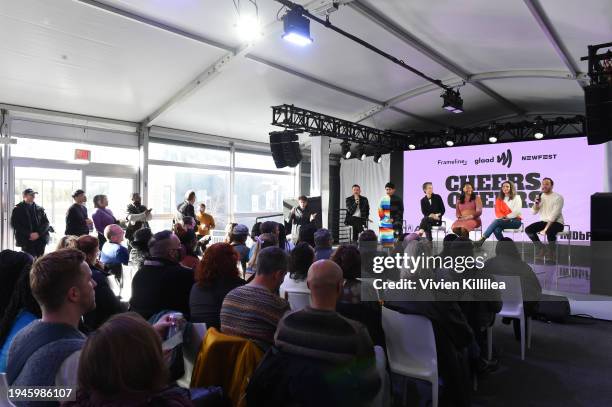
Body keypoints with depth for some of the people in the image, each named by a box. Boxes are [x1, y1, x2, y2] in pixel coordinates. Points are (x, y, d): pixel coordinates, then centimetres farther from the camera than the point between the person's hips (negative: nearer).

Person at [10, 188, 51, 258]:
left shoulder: (39, 209, 12)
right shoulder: (17, 209, 5)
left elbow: (46, 223, 7)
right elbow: (14, 225, -2)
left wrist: (38, 233, -11)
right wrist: (29, 234, -12)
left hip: (40, 240, 3)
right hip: (26, 241, -3)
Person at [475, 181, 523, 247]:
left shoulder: (516, 197, 2)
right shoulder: (500, 199, 14)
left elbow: (517, 211, -8)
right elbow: (498, 211, 7)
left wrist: (507, 217, -13)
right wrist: (501, 216, -14)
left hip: (515, 221, -4)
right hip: (503, 221, 4)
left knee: (497, 221, -31)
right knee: (497, 230, -32)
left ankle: (482, 239, -36)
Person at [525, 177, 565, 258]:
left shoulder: (558, 197, -11)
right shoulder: (540, 196, 8)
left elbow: (554, 215, -19)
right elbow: (534, 212, 6)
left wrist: (546, 228, -25)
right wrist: (536, 203, -15)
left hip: (556, 223, -6)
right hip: (543, 221, 6)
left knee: (549, 232, -37)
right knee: (528, 230, -15)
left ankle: (551, 252, -12)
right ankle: (542, 248, 0)